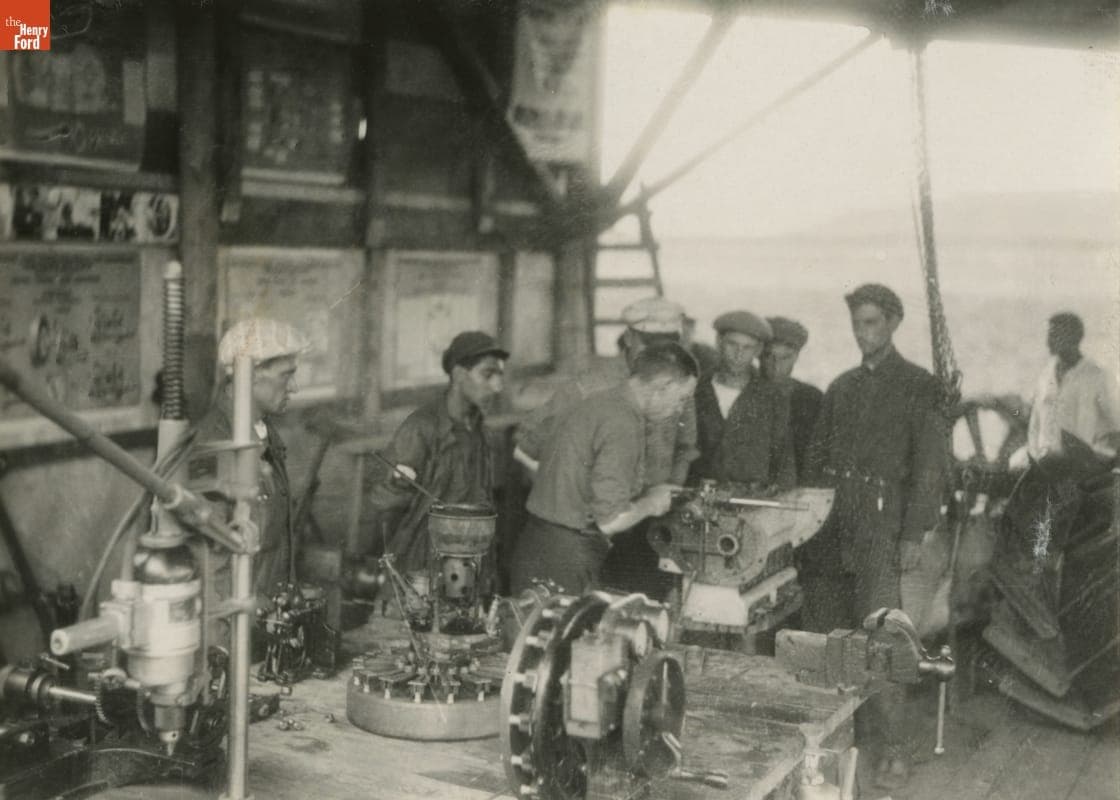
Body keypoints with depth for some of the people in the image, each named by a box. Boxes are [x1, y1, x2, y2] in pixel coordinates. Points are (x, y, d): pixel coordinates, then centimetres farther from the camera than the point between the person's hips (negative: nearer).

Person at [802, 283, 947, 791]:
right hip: (829, 530, 5)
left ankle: (894, 749, -1)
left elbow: (930, 465, -4)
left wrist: (915, 535, -11)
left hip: (881, 529, -5)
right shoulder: (840, 388, 18)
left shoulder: (919, 387, 2)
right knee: (821, 635, 4)